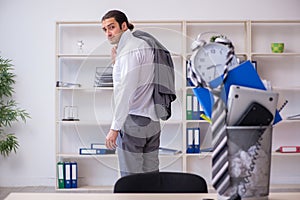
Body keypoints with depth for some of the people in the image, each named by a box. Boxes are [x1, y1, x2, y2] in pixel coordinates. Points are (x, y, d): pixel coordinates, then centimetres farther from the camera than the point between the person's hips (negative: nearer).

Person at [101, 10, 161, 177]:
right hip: (153, 121, 9)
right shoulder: (145, 45, 16)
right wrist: (116, 61, 15)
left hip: (133, 120, -9)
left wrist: (115, 128, -18)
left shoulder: (129, 50, -11)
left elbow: (125, 91, -18)